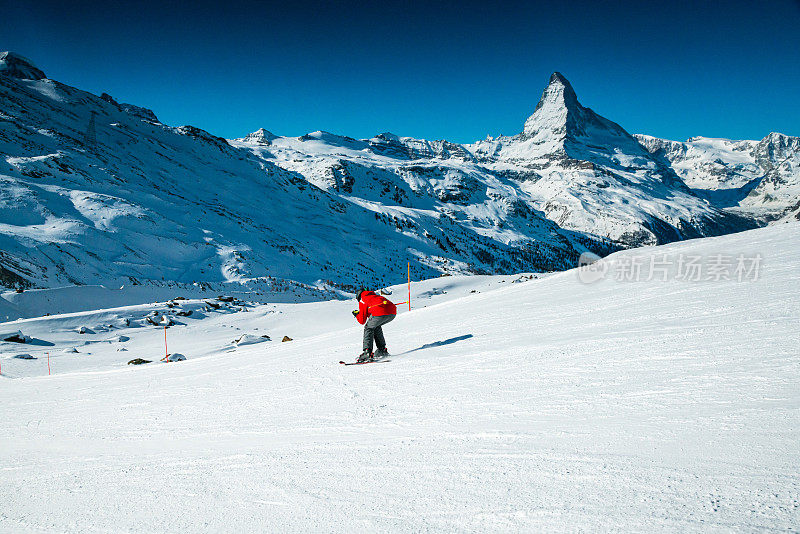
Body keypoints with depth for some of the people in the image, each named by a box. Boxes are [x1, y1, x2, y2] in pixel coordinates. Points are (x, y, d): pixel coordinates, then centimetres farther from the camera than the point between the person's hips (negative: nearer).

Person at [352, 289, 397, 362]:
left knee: (369, 328, 15)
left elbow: (362, 321, 21)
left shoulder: (362, 301, 20)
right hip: (393, 312, 7)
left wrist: (356, 315, 38)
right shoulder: (376, 296, 39)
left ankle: (367, 352, 2)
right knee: (376, 326, 29)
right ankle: (382, 350, 26)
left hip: (380, 312, -7)